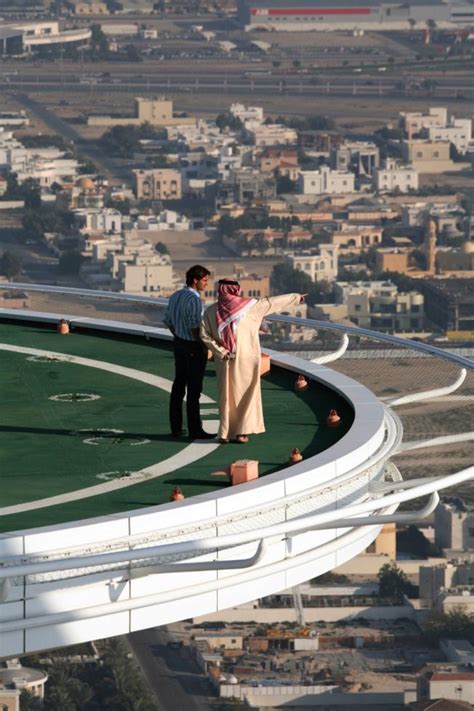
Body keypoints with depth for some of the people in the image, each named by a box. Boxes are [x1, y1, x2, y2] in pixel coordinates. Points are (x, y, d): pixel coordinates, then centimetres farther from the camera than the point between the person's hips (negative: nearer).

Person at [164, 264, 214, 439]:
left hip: (179, 344, 9)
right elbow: (195, 326, -24)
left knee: (179, 386, 13)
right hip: (194, 347, -9)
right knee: (194, 388, -4)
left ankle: (176, 427, 17)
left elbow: (168, 321, 15)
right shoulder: (194, 300, -20)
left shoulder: (175, 297, 8)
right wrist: (204, 346, -14)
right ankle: (195, 429, -1)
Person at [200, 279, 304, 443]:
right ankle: (241, 432, 2)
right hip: (246, 359, -2)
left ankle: (225, 433, 7)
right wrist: (296, 297, 17)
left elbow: (205, 336, -7)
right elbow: (272, 302, 6)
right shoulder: (249, 306, -5)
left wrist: (220, 351, -5)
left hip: (225, 361, 2)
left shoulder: (211, 311, -2)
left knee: (226, 395, 10)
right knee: (245, 394, 8)